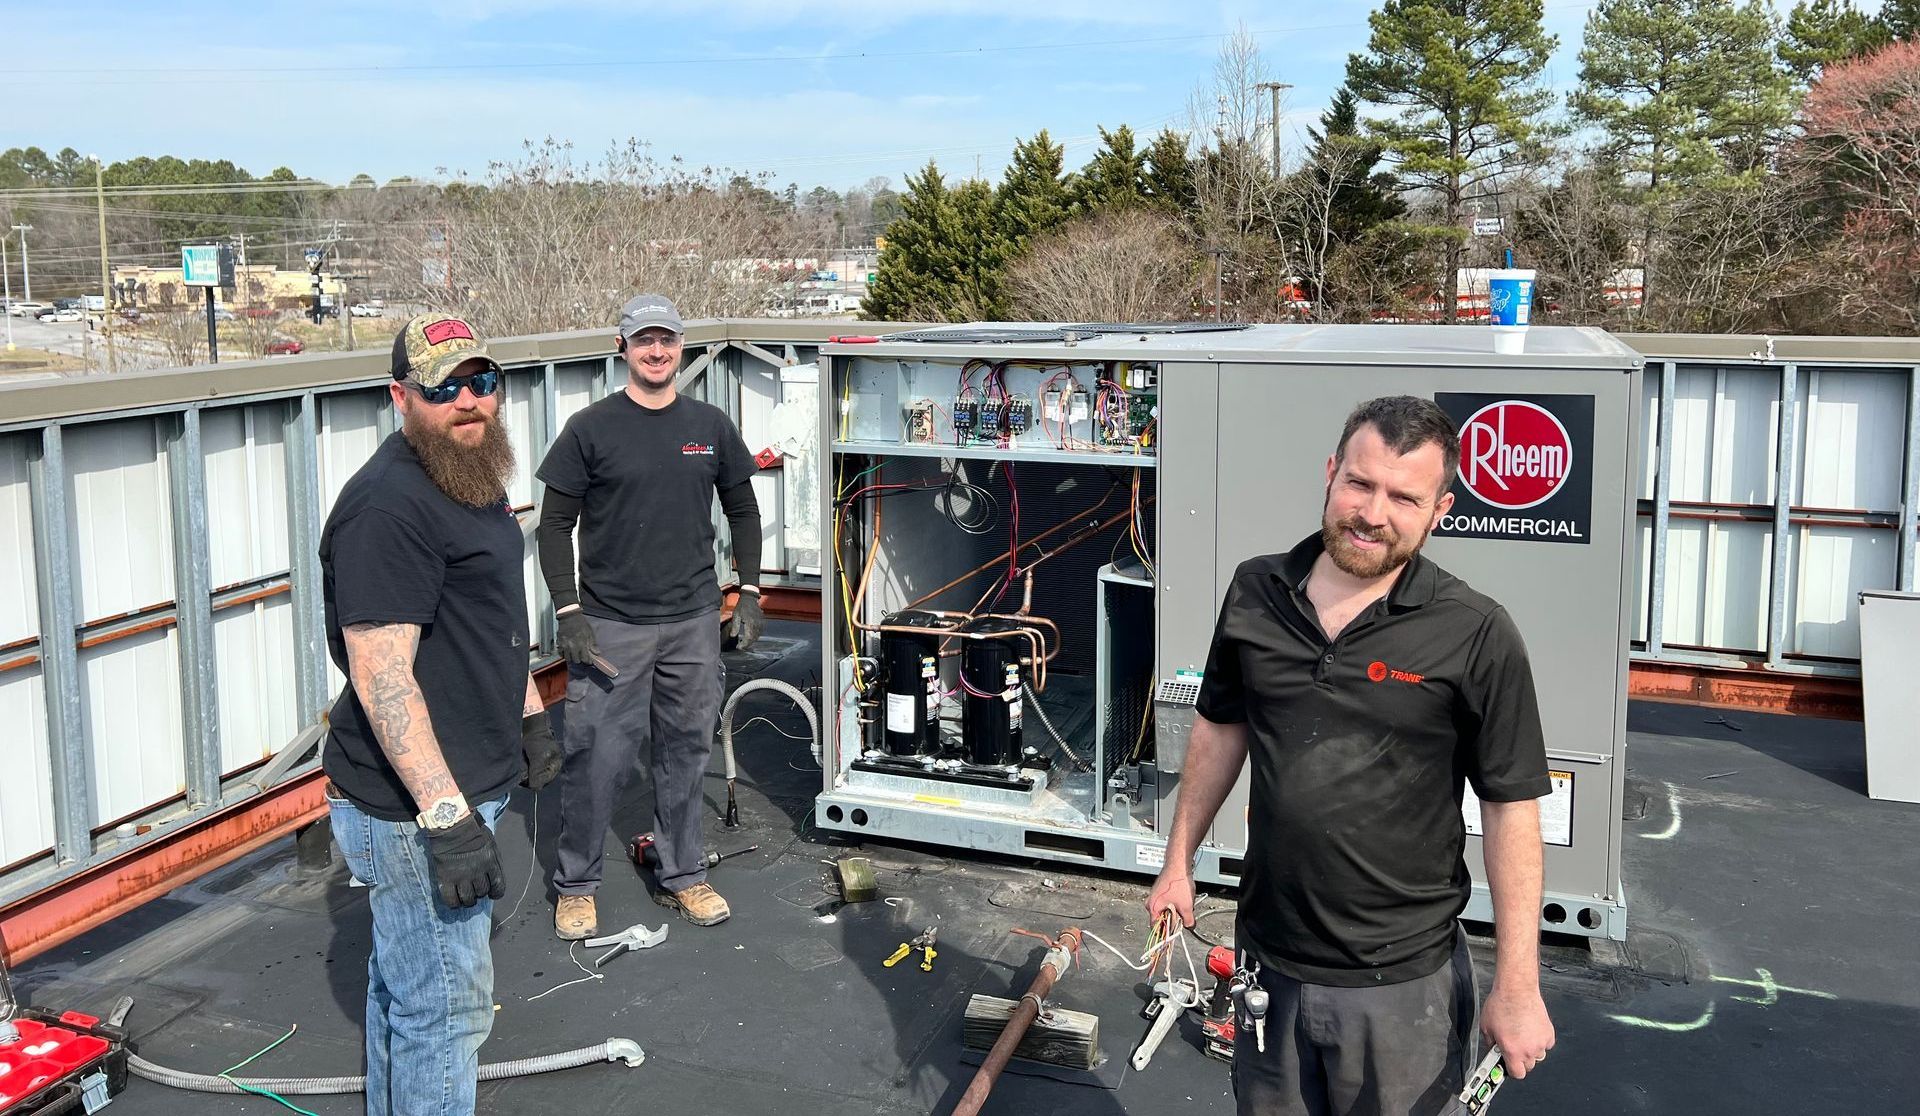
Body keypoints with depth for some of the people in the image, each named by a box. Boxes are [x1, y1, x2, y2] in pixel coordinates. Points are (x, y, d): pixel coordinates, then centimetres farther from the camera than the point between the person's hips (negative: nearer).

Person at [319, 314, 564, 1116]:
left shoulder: (471, 478, 11)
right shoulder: (388, 507, -23)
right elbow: (380, 675, -28)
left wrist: (530, 714, 25)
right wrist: (446, 816, -29)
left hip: (459, 784, 10)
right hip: (413, 808, -10)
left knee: (403, 983, 23)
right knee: (445, 1003, 0)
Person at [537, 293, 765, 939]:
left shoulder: (711, 426, 6)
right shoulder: (590, 429, -4)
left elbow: (742, 511, 15)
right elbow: (555, 524, -3)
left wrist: (749, 593, 7)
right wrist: (568, 612, -11)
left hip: (694, 623, 3)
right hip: (610, 625, -3)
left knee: (685, 752, 12)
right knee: (598, 758, 0)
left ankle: (680, 876, 28)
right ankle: (575, 884, 18)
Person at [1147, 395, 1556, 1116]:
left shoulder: (1476, 636, -14)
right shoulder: (1254, 592, -2)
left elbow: (1510, 807, -11)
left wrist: (1517, 987, -11)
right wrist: (1179, 862, 13)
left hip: (1402, 982, -4)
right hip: (1267, 963, 4)